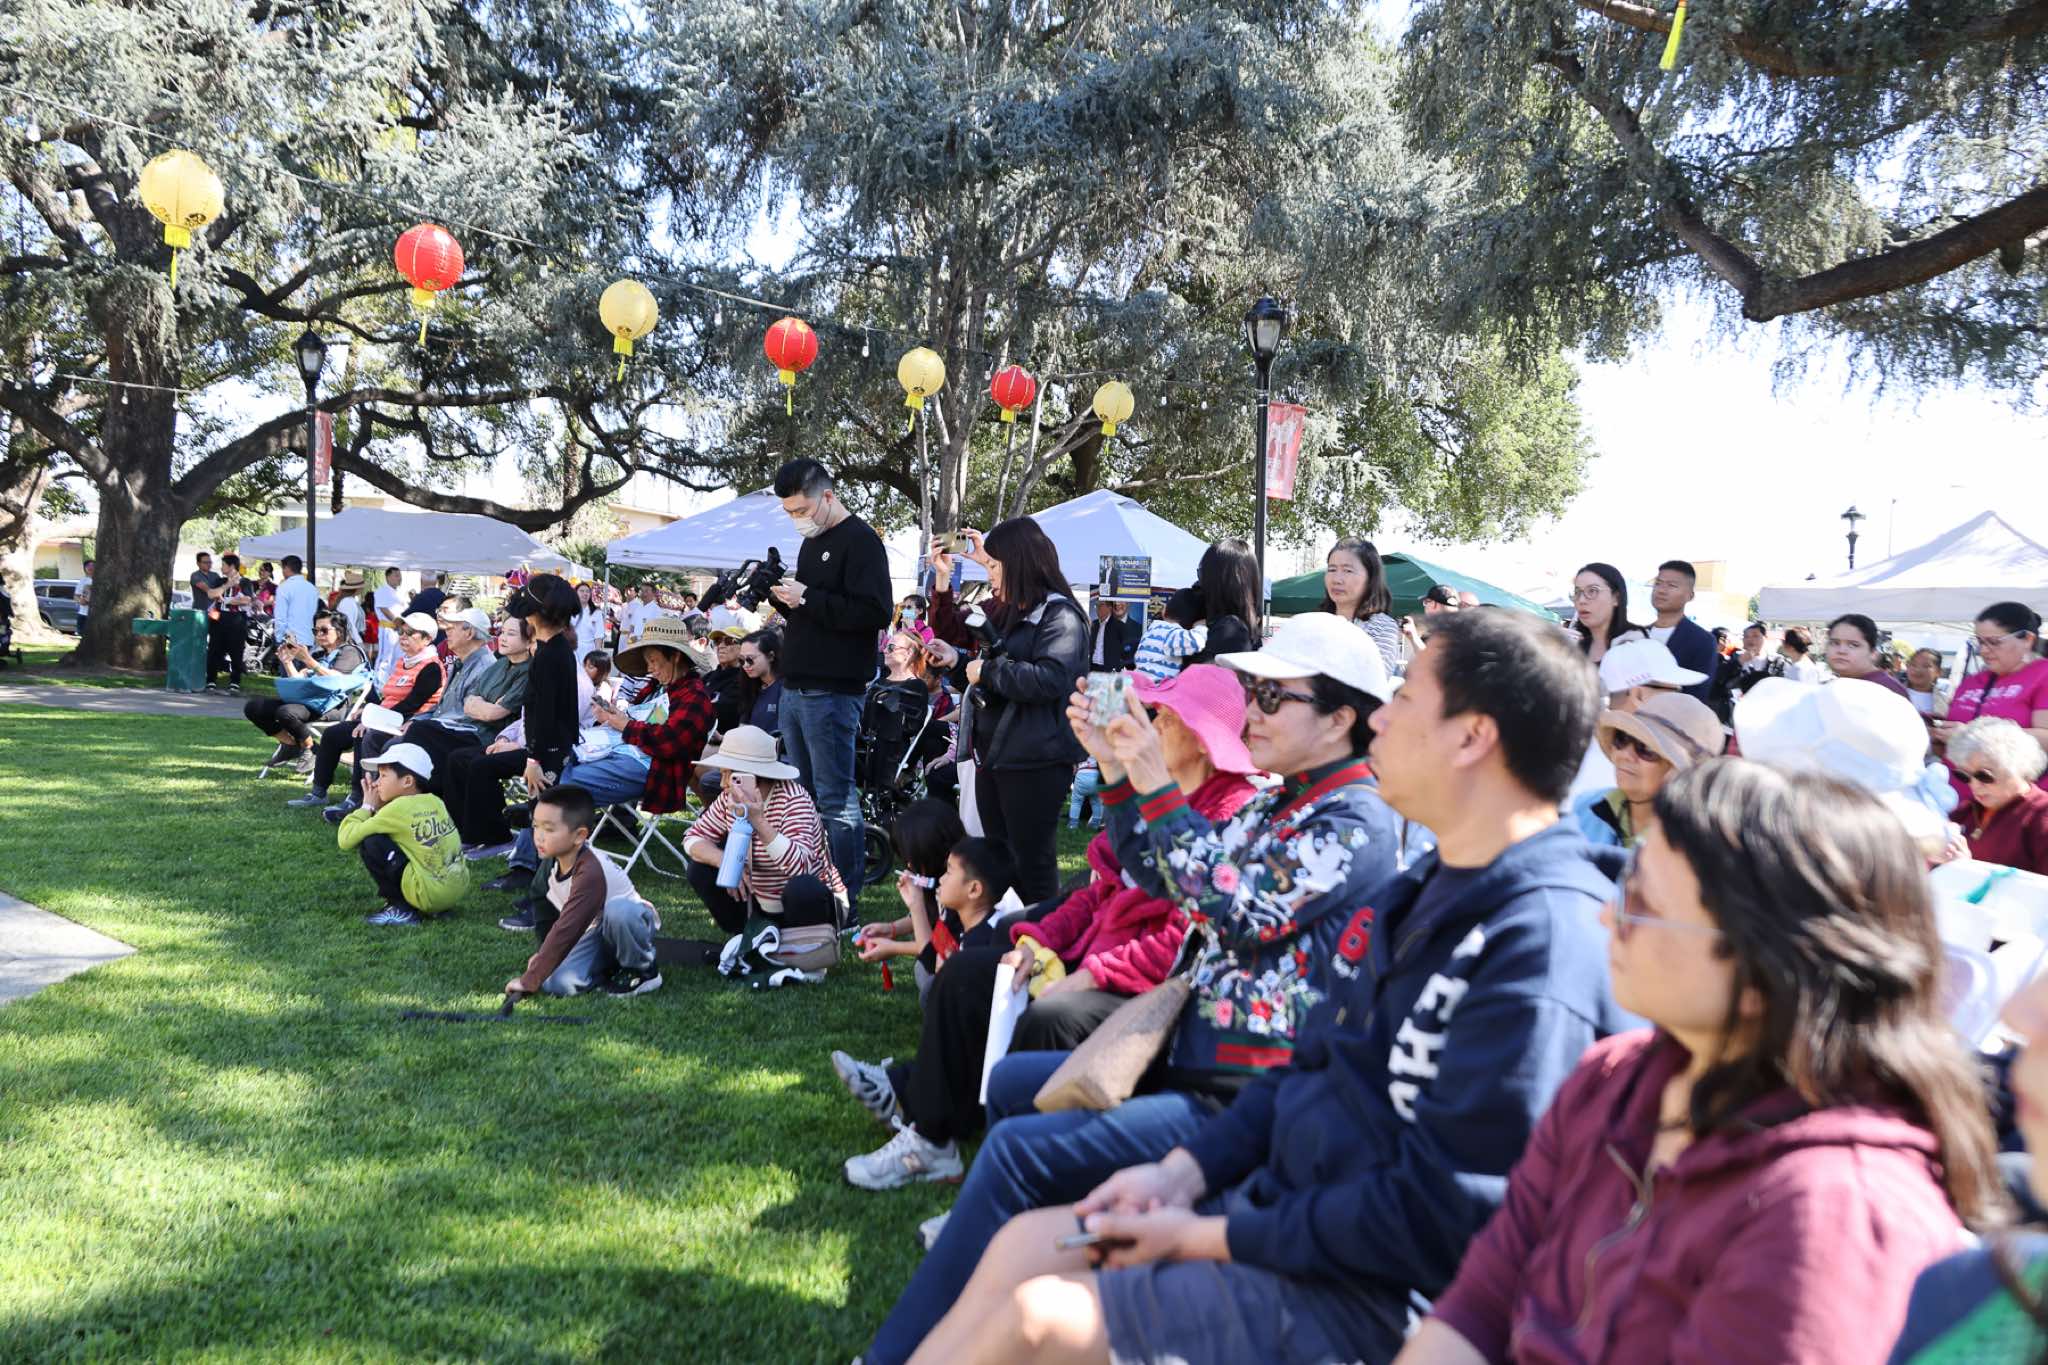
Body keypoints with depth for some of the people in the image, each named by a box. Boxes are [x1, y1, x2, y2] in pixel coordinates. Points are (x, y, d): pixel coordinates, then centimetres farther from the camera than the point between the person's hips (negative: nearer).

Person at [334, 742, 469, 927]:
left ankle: (400, 909, 0)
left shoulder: (397, 808, -11)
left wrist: (368, 806, 5)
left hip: (431, 895, -8)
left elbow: (345, 839, -8)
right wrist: (379, 808, 8)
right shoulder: (435, 802, 8)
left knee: (370, 842, -5)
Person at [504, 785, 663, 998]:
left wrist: (529, 980, -33)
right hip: (594, 931, 6)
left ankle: (643, 970, -16)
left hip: (631, 923, -6)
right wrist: (543, 954, 11)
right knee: (557, 984, -20)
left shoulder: (590, 873, -32)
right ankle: (610, 967, 5)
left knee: (618, 910, -42)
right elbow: (549, 909, 11)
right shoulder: (552, 861, -7)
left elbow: (567, 930, -35)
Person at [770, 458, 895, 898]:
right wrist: (783, 597, 6)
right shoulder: (811, 542, 18)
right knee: (806, 794, 14)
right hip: (795, 688, 9)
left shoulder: (860, 541, -9)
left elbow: (874, 612, -21)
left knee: (836, 799, -6)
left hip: (832, 692, -9)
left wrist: (807, 598, -18)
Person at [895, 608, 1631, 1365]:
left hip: (1372, 1298, -9)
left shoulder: (1544, 940, -22)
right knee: (1023, 1245, 4)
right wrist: (1181, 1170, 3)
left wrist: (1209, 1237, -16)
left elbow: (1436, 1217, -23)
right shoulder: (1426, 887, 9)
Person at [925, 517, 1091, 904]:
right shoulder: (1006, 614, 18)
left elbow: (1049, 680, -26)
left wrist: (985, 670, -16)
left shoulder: (1060, 616, -12)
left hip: (1034, 763, -10)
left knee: (1032, 866, -3)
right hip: (994, 755, 10)